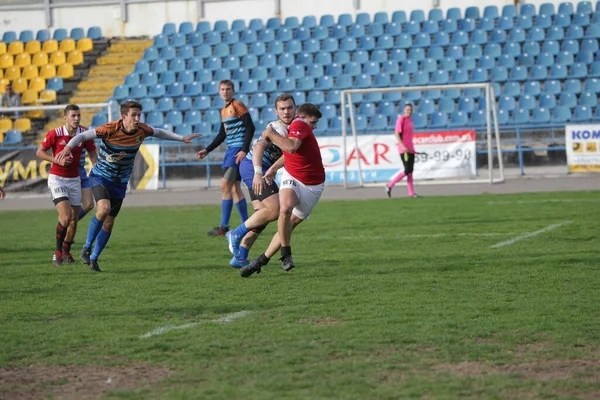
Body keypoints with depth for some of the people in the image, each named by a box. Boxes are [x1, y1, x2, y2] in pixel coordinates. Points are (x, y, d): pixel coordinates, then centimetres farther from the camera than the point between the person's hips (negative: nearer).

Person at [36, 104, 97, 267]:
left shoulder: (84, 134, -4)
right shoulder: (55, 134, -13)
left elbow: (93, 154, 6)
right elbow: (39, 152, -4)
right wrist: (57, 160, -18)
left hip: (74, 180, 4)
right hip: (57, 179, -4)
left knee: (74, 219, 8)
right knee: (66, 216, -18)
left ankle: (66, 252, 28)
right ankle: (58, 252, -2)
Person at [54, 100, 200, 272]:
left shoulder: (142, 130, -10)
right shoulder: (111, 129, -23)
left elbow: (160, 133, 11)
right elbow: (83, 136, -20)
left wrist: (182, 138, 12)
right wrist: (68, 147, -36)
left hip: (120, 182, 5)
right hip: (100, 177, -5)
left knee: (109, 223, 6)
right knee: (104, 208, -29)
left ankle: (93, 258, 22)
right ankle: (87, 248, -10)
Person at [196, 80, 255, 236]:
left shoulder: (238, 106, -9)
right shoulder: (224, 111, 17)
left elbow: (250, 127, -15)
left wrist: (244, 150, -20)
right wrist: (207, 150, 21)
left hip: (239, 150, -9)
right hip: (230, 150, 9)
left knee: (225, 185, -13)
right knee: (234, 188, 9)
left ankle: (224, 227, -11)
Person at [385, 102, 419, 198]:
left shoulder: (410, 120, 15)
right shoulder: (401, 119, -11)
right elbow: (397, 134, -16)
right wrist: (403, 146, -25)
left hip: (410, 148, 9)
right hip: (403, 149, -9)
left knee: (410, 170, 7)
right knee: (407, 170, -12)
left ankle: (411, 192, 9)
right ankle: (390, 185, -2)